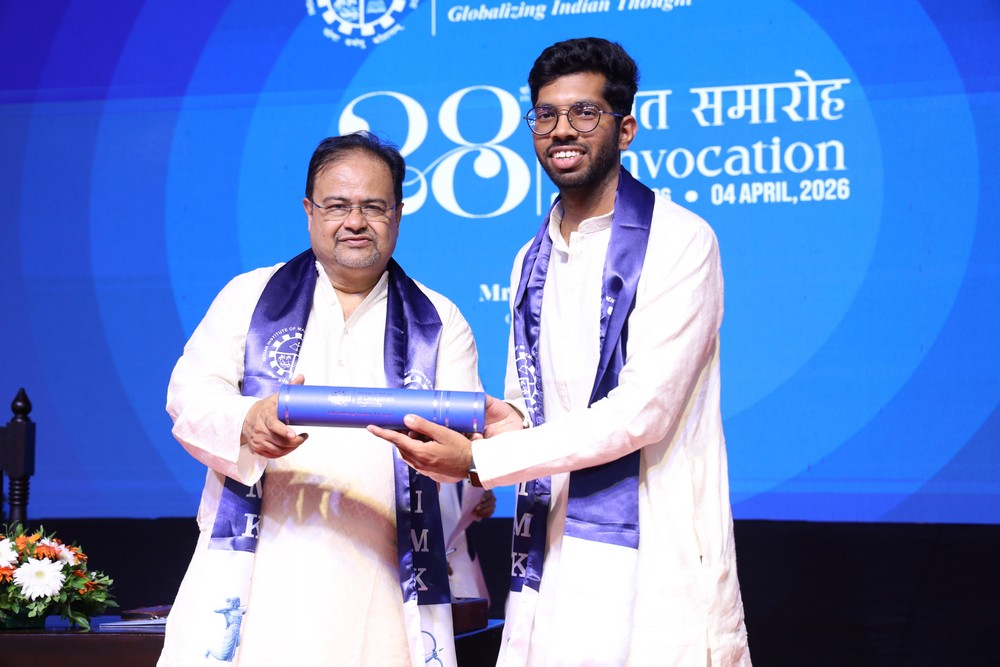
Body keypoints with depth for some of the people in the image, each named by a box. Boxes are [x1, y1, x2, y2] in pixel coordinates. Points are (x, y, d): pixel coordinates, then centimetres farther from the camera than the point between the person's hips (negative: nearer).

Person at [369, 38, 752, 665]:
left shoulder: (680, 241, -6)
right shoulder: (532, 264, 17)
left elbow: (644, 409, -15)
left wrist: (479, 460, -16)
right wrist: (508, 420, -4)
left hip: (652, 559, -6)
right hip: (551, 559, 6)